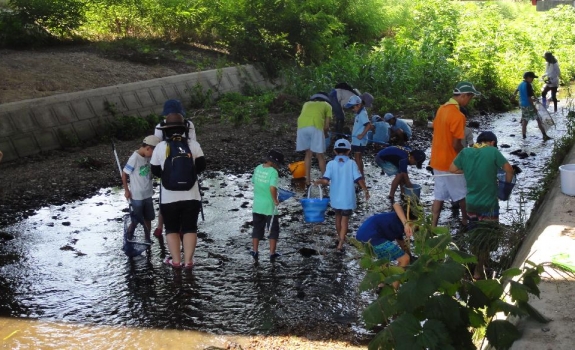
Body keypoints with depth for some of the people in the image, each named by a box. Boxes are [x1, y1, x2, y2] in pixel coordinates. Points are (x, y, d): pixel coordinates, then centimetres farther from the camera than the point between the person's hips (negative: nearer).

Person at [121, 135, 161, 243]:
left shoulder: (148, 157, 0)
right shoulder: (134, 158, -20)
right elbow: (124, 174, -13)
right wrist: (126, 190, -8)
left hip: (148, 195, 6)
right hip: (137, 196, -6)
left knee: (148, 218, 13)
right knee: (136, 219, 6)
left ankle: (147, 239, 24)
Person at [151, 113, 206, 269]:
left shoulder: (160, 147, -6)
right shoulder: (193, 144, -3)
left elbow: (155, 171, 2)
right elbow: (201, 166, 2)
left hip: (169, 197, -1)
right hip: (191, 196, 1)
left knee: (172, 228, 13)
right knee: (190, 228, 10)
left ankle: (176, 260, 14)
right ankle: (188, 260, 8)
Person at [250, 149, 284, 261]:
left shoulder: (258, 168, -1)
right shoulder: (273, 172, -20)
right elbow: (272, 188, -30)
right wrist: (275, 200, -17)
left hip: (257, 205, 5)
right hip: (269, 206, -5)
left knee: (257, 228, 18)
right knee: (273, 230, 10)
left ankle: (255, 251, 22)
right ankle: (272, 253, 12)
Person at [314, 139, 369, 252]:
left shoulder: (331, 164, -7)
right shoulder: (351, 163, -8)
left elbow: (326, 180, -18)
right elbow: (359, 179, -13)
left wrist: (317, 181, 0)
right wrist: (365, 190, -1)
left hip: (335, 198, 2)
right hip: (348, 199, -2)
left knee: (338, 216, 24)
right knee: (345, 220, 7)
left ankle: (340, 237, 42)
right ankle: (340, 243, -5)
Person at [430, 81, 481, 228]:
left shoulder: (441, 109, 4)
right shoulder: (458, 116, -23)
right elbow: (456, 145, -21)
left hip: (438, 160, 8)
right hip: (451, 162, -8)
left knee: (439, 196, 11)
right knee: (462, 194, 14)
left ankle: (433, 227, 9)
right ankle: (466, 220, 31)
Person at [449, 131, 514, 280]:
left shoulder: (465, 152, -2)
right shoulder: (493, 151, -13)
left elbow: (452, 169, 8)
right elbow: (509, 170, -10)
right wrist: (506, 184, 7)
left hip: (471, 202, 5)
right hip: (488, 203, -4)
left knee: (476, 234, 23)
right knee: (487, 237, 8)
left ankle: (479, 261, 39)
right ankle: (478, 271, 13)